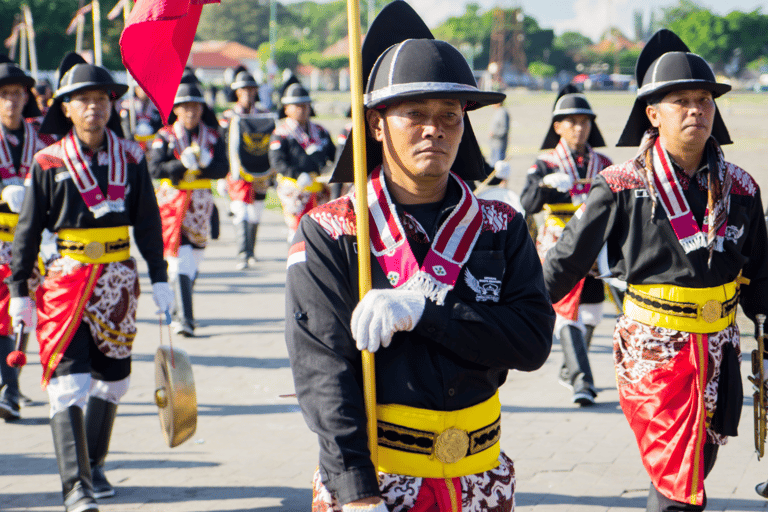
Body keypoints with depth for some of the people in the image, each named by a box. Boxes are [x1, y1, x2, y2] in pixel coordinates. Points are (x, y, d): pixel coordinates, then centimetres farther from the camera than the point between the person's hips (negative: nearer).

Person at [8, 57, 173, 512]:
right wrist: (19, 290, -1)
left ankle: (94, 466, 31)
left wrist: (160, 279, 6)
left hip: (118, 281, 3)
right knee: (69, 383, -11)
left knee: (111, 379, 13)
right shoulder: (49, 163, -3)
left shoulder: (130, 157, 3)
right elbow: (29, 230, 1)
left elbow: (148, 222, 9)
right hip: (67, 279, -3)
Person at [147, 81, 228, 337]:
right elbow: (155, 169, -14)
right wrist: (183, 164, -28)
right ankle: (184, 318, -19)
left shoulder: (213, 136, 6)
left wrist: (203, 164, -24)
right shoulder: (165, 136, -2)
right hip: (173, 203, -4)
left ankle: (179, 312, 33)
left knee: (194, 260, 13)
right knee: (181, 259, -15)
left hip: (201, 203, 4)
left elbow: (223, 169, -4)